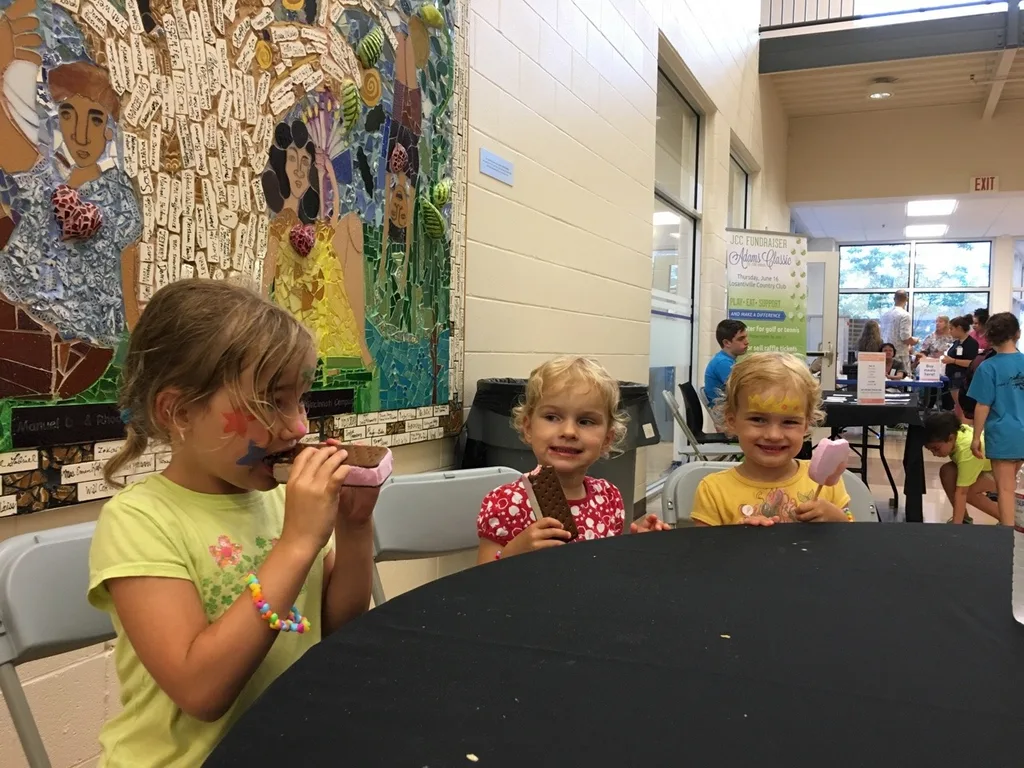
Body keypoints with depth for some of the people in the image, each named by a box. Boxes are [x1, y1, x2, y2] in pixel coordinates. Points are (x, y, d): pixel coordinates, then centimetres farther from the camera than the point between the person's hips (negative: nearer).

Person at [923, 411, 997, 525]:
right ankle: (964, 518, -2)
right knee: (946, 471, -16)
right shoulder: (955, 431, -20)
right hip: (985, 464, 8)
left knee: (967, 491, -30)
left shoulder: (968, 449, -40)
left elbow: (961, 493, -39)